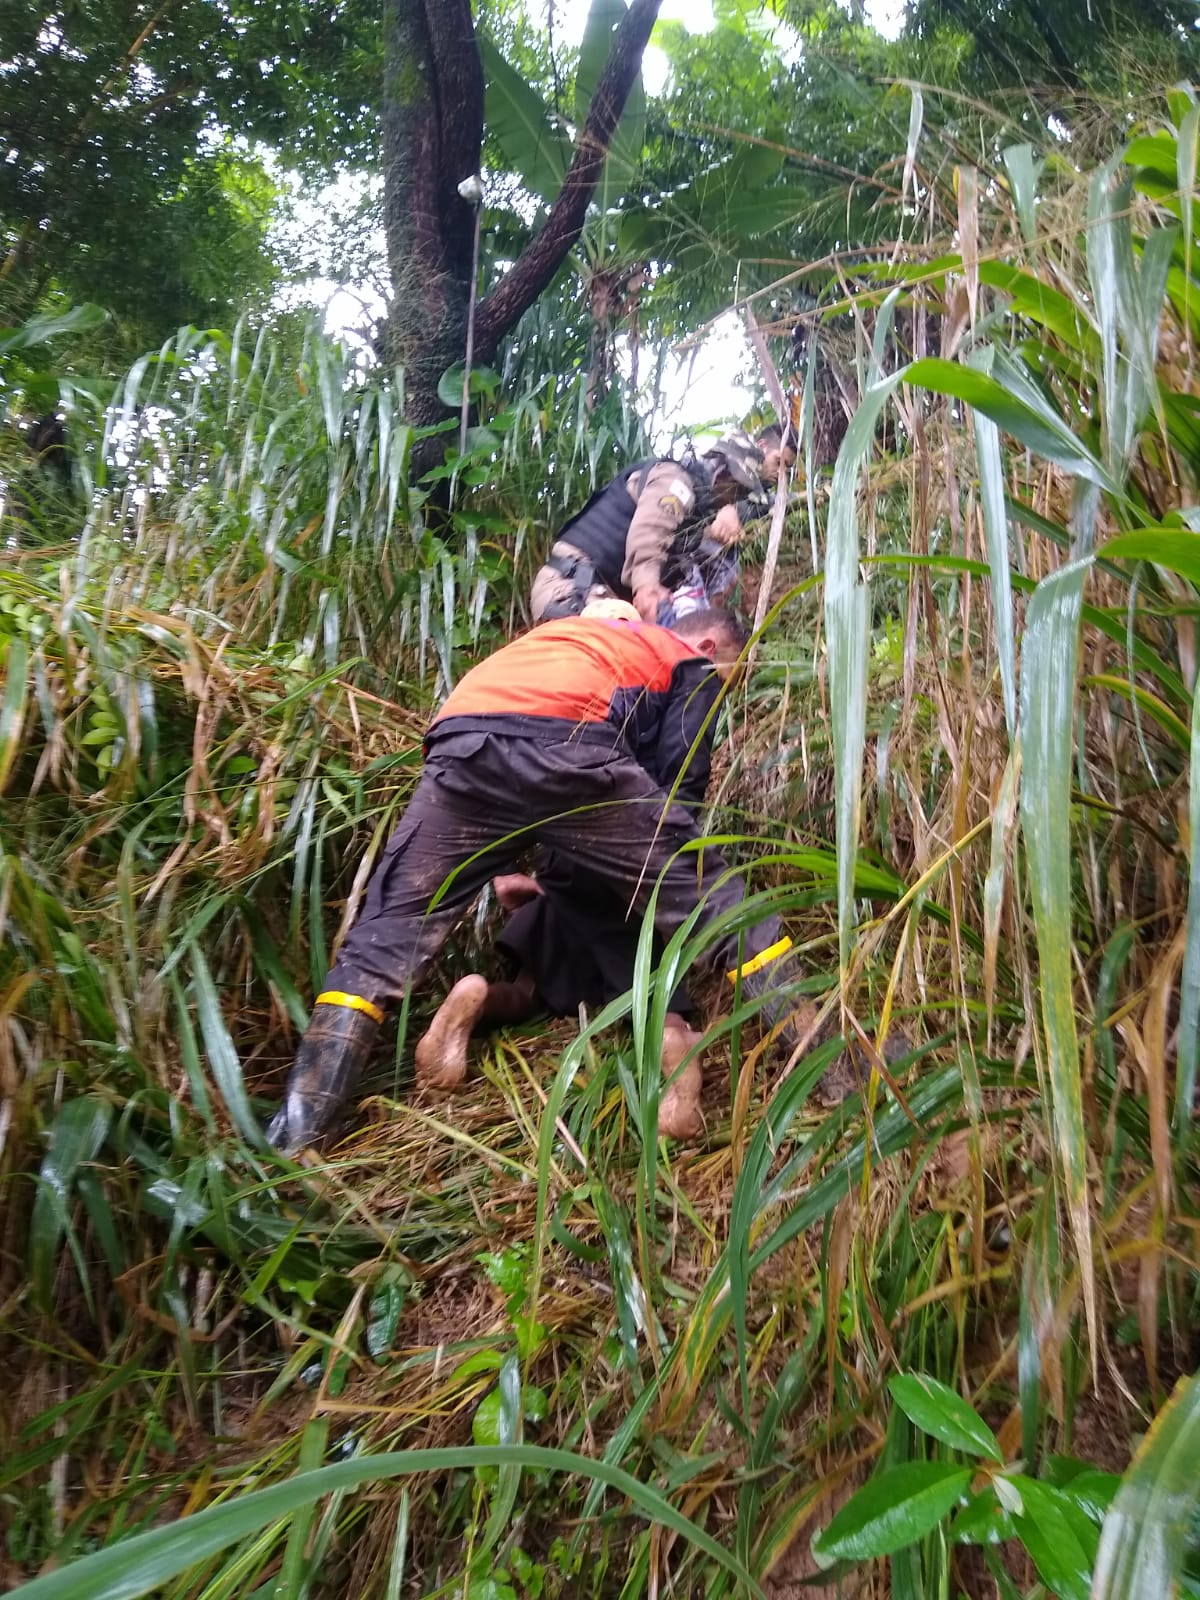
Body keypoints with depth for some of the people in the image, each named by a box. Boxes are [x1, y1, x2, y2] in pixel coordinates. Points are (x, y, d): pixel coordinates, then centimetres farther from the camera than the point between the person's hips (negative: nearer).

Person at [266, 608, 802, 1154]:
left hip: (462, 744, 5)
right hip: (566, 747, -4)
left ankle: (301, 1121, 6)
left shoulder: (583, 630, 43)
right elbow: (679, 784, 14)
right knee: (709, 897, 11)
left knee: (390, 929, 12)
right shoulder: (693, 667, 27)